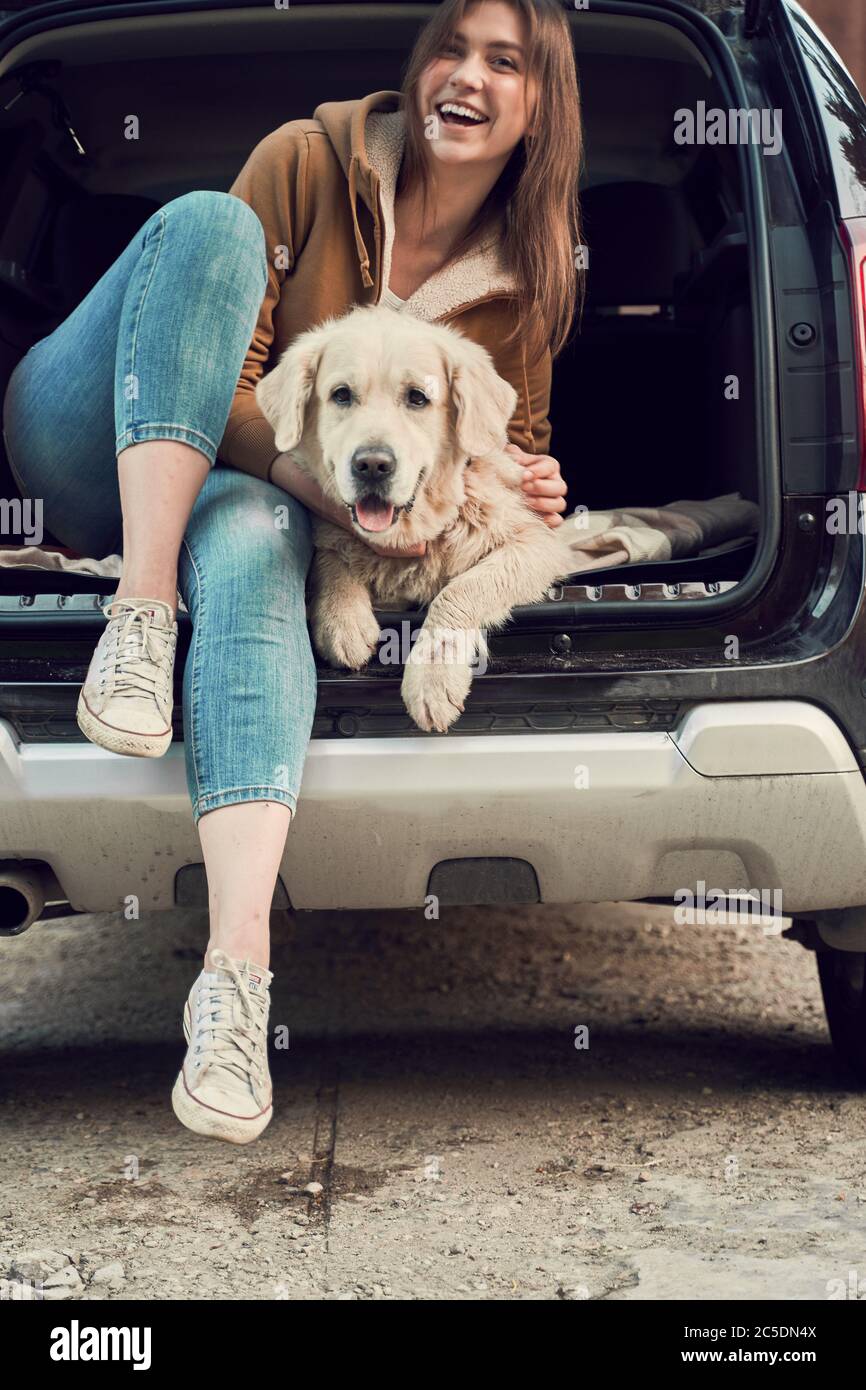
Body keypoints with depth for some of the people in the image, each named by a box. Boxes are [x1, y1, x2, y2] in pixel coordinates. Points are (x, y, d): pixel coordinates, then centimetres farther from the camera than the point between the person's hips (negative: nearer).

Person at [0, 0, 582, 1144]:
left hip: (246, 497, 1)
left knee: (253, 551, -40)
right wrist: (317, 472, -30)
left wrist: (530, 489, -9)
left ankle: (237, 965, -56)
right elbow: (230, 378, -11)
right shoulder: (312, 161, -7)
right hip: (100, 455, -1)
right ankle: (140, 611, -38)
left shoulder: (532, 276, 3)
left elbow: (518, 439, 16)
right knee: (211, 222, -27)